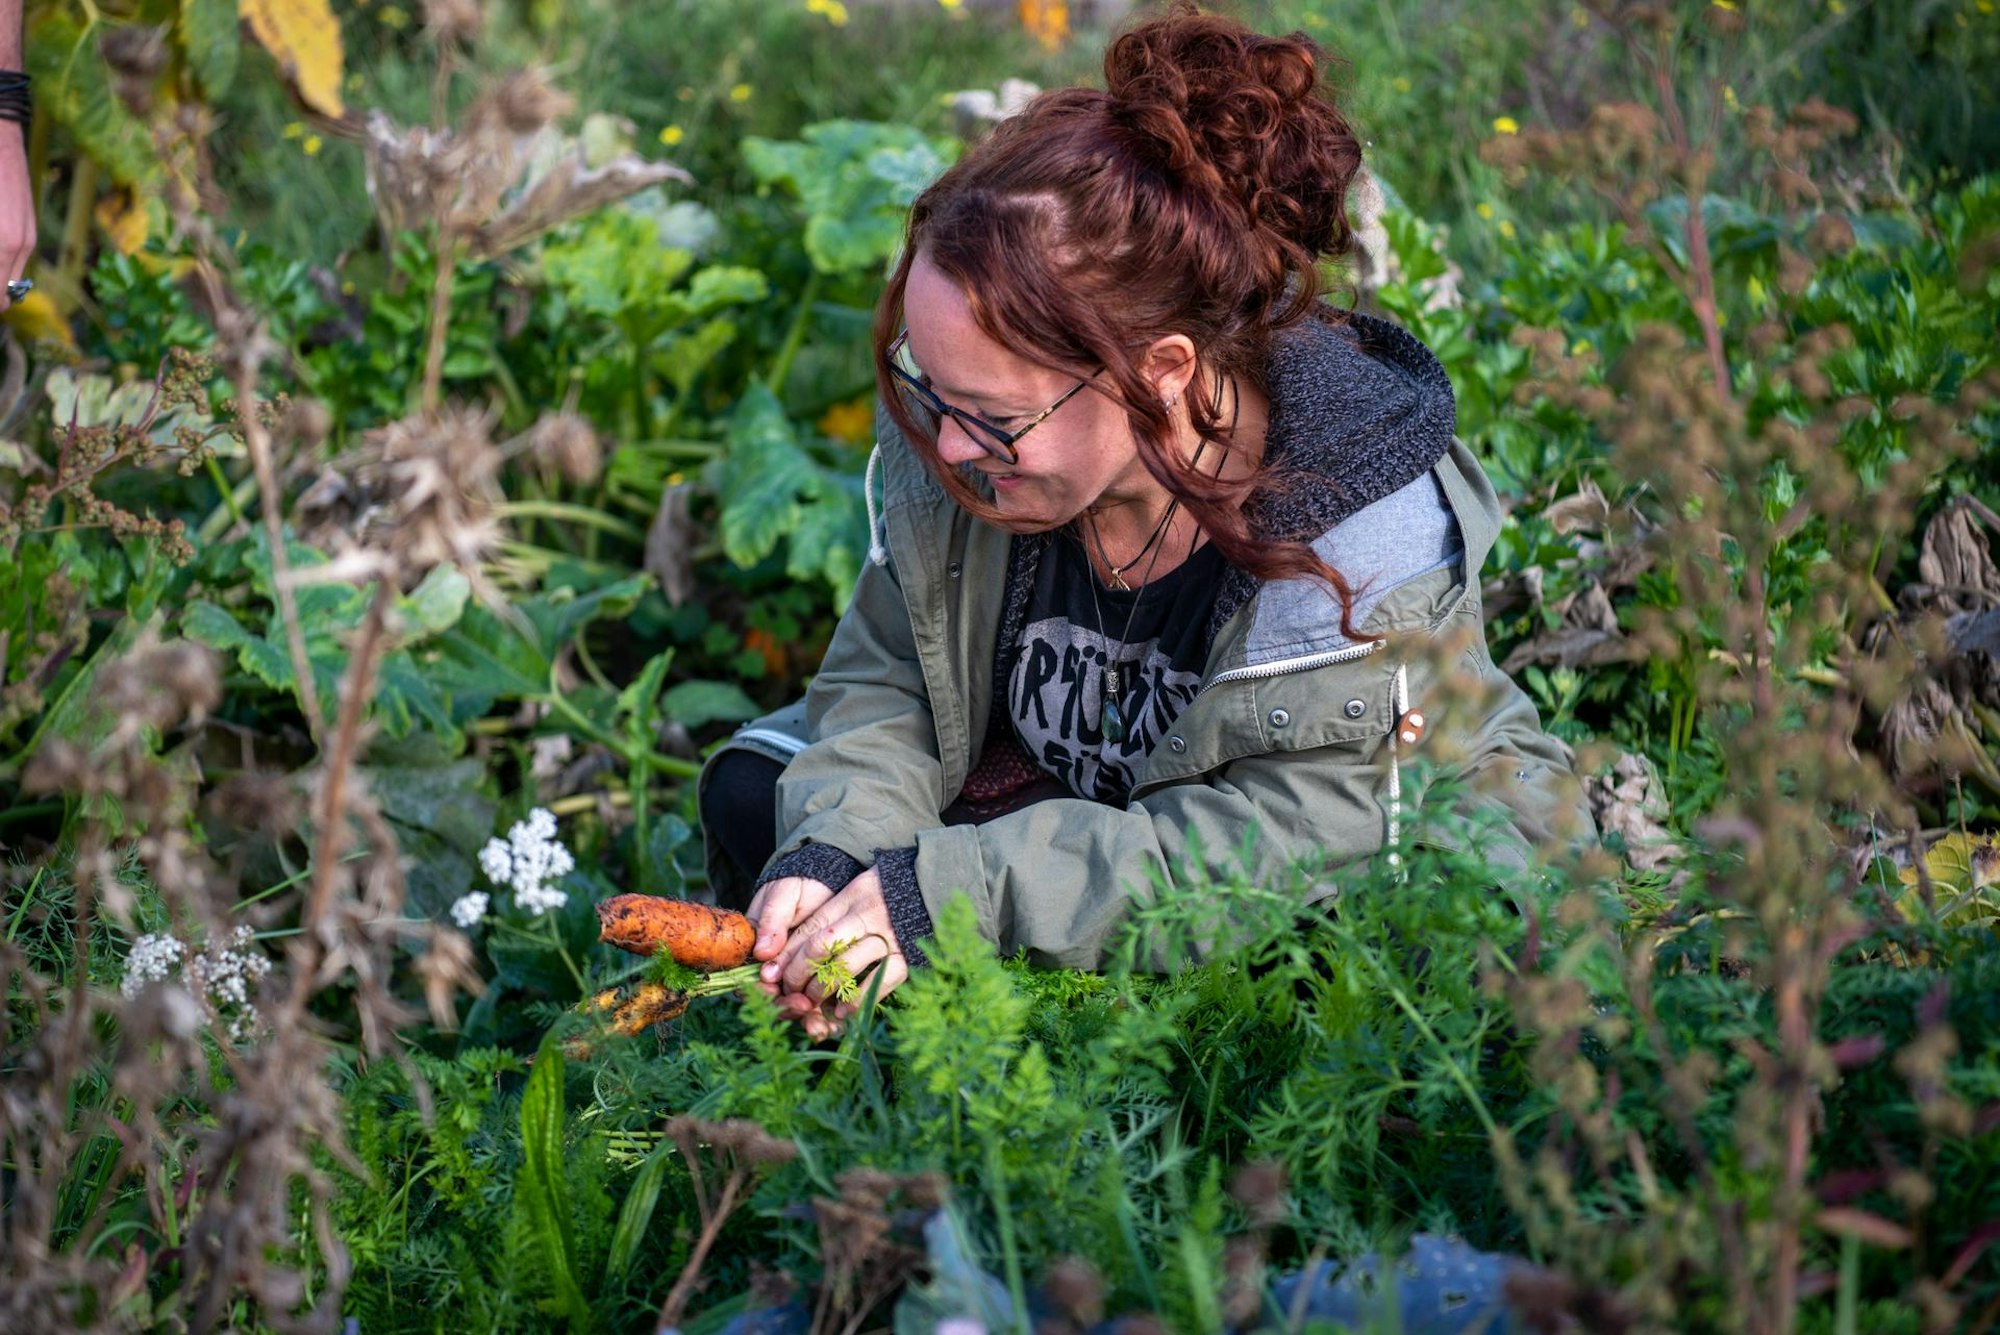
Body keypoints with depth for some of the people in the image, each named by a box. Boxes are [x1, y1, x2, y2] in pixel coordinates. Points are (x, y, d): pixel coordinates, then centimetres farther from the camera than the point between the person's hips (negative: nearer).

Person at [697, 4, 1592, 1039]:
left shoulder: (1370, 555, -35)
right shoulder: (960, 445, -20)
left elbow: (1291, 842, -34)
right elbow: (887, 675, -8)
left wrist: (953, 885, -40)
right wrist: (831, 850, -31)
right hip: (1077, 793, 5)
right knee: (758, 789, -5)